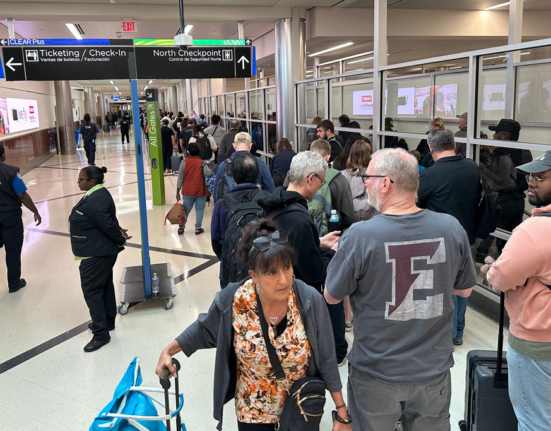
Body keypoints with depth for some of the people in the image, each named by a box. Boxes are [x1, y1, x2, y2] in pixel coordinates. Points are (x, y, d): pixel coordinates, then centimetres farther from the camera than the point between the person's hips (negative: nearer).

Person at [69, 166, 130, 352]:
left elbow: (107, 223, -27)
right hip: (101, 251, 11)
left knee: (91, 290, -4)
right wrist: (119, 232, -1)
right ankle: (107, 321, 34)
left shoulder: (95, 200, -26)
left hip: (96, 253, -11)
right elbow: (109, 220, 13)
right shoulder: (97, 194, 9)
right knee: (105, 286, 19)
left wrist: (121, 239, -13)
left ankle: (101, 333, 3)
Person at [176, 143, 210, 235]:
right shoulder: (202, 163, -6)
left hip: (188, 191, 2)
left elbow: (180, 179, -1)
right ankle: (198, 228, 9)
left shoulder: (184, 162, -4)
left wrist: (177, 192, 7)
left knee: (186, 209, 12)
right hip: (201, 191, -1)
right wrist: (208, 192, 10)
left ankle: (181, 228, 15)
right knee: (199, 209, 8)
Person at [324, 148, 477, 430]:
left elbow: (331, 297, -8)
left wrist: (339, 256, 8)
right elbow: (465, 289, 4)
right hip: (434, 371, 3)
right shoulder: (452, 229, -11)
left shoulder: (359, 237, -22)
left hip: (376, 375, -2)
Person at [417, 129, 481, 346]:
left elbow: (415, 204, -7)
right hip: (468, 238, 6)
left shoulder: (430, 175, -21)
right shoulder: (473, 168, -3)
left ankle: (448, 335, 17)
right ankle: (458, 332, 31)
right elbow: (478, 198, 11)